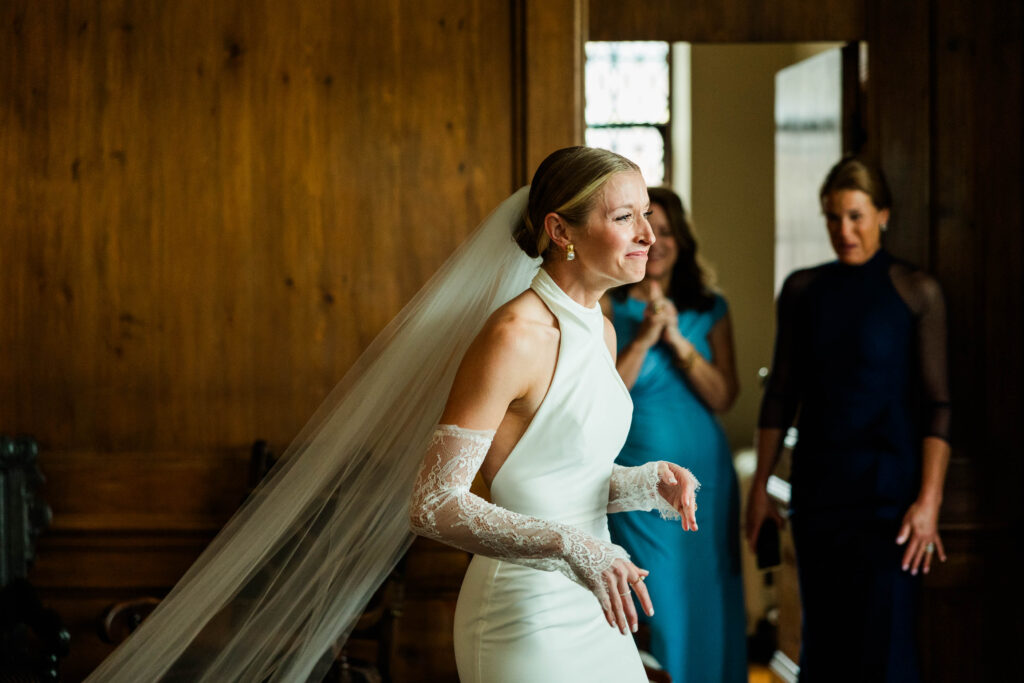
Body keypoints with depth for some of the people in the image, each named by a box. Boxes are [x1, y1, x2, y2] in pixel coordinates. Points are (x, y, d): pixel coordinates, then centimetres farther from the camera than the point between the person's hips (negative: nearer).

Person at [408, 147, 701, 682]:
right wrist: (568, 545, -31)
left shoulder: (601, 331, 8)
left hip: (590, 610, 8)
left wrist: (644, 483, -3)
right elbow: (434, 505, -23)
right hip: (527, 614, -8)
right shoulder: (514, 336, -20)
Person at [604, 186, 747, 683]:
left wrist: (677, 340, -15)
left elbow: (724, 397, -3)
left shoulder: (709, 309, 5)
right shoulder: (606, 308, -3)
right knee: (656, 606, -2)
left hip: (704, 473, 3)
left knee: (707, 602, 7)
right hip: (636, 472, -3)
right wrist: (645, 335, -19)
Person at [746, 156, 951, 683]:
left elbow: (936, 405, -6)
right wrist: (759, 486, 8)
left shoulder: (916, 292, -3)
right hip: (817, 484, 4)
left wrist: (929, 500, -15)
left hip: (888, 486, -4)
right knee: (821, 636, 8)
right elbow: (781, 395, 12)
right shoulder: (802, 290, 8)